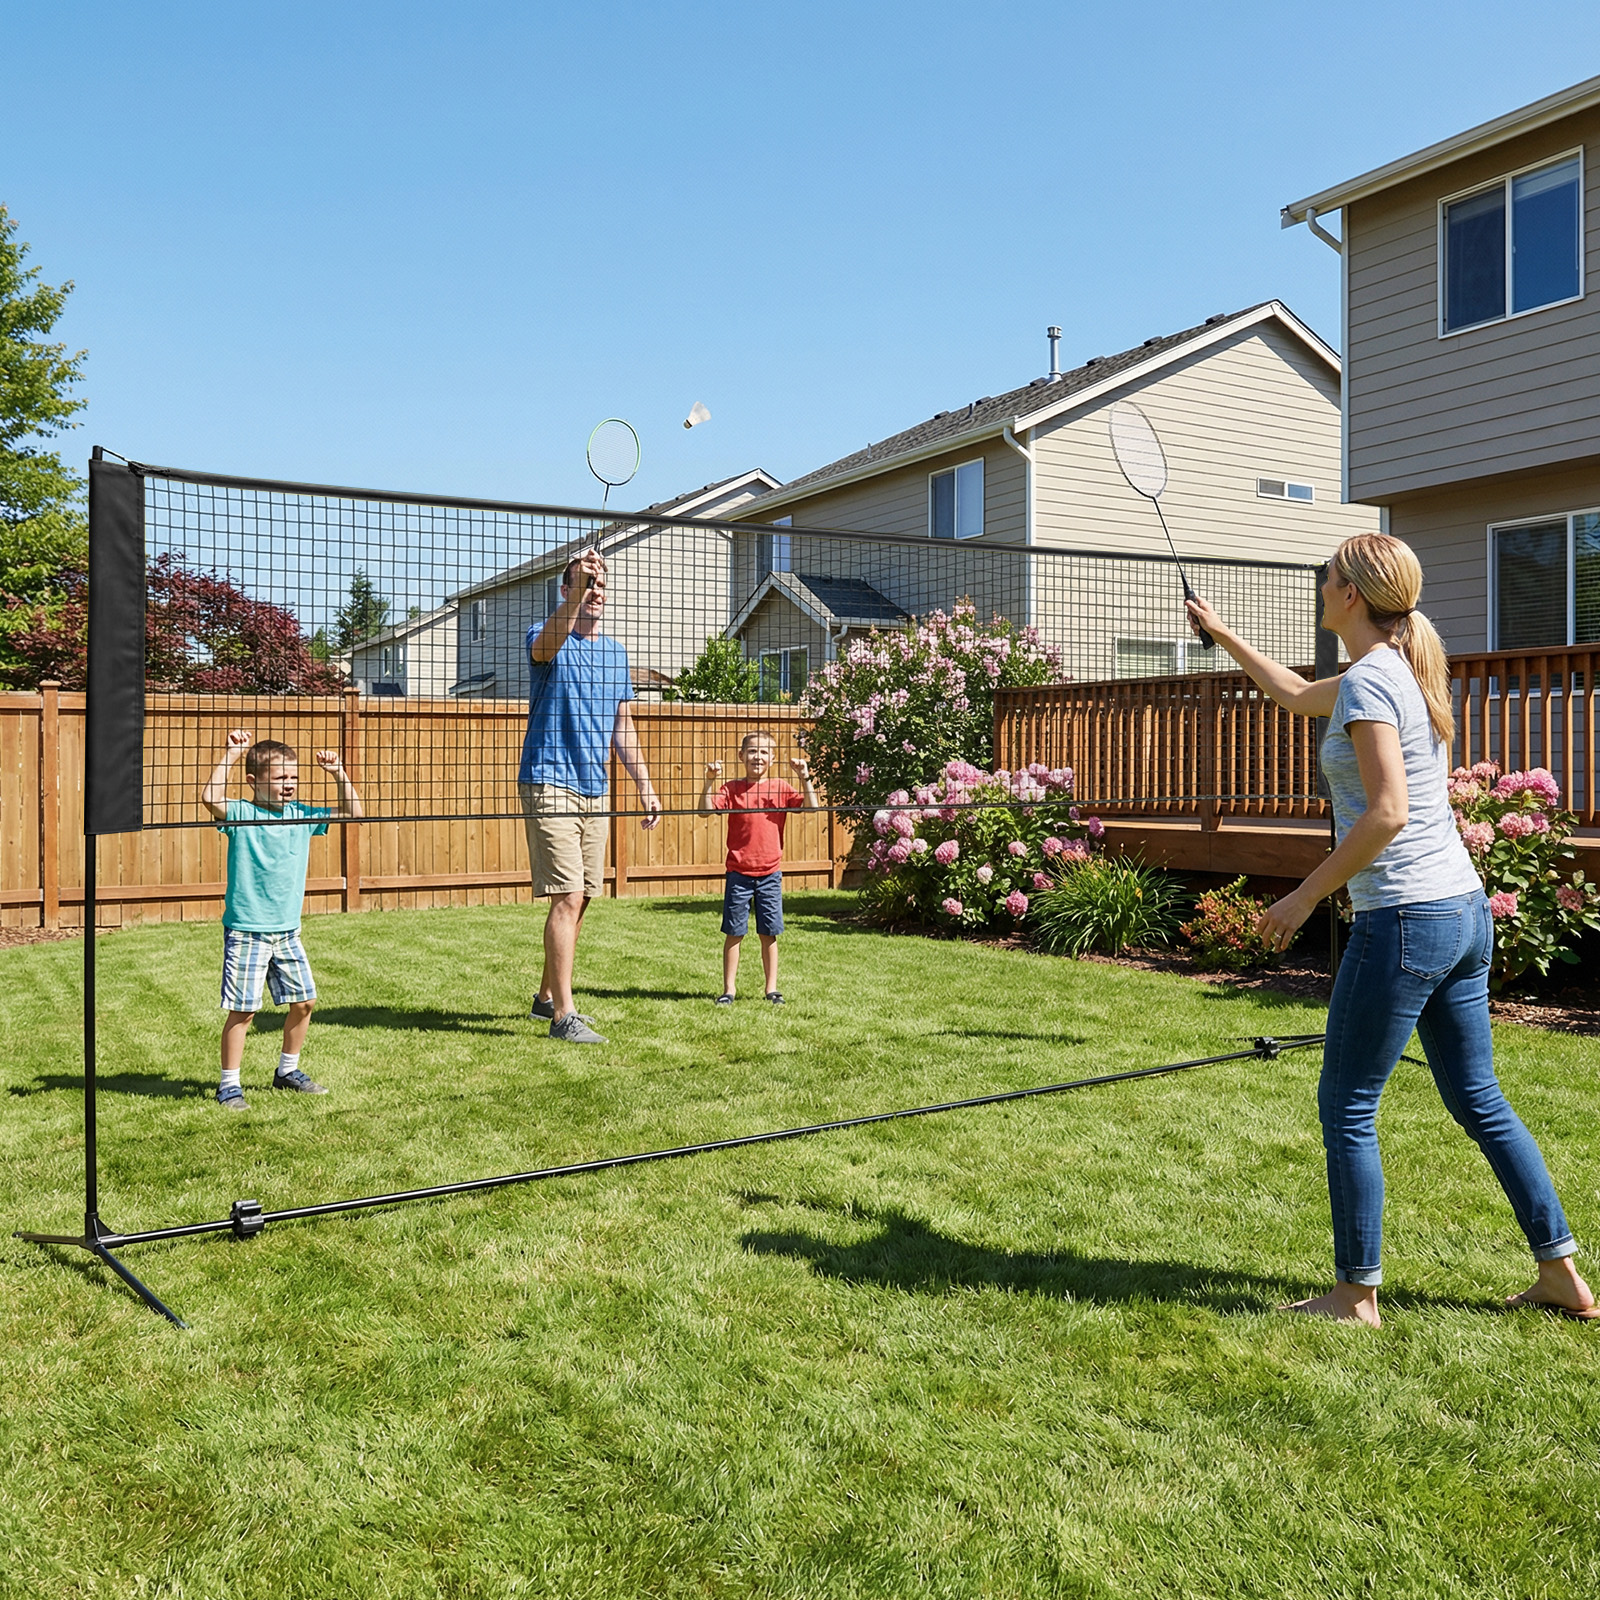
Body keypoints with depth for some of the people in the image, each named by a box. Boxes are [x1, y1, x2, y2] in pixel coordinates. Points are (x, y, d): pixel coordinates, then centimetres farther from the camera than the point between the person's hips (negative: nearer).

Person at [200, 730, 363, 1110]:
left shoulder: (301, 815, 6)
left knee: (304, 1001, 11)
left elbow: (352, 811, 11)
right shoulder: (240, 814, -9)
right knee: (242, 1010, -4)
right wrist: (231, 754, -27)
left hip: (287, 931, 6)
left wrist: (338, 773, -1)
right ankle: (229, 1085, 9)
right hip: (246, 932, -6)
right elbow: (210, 798, -30)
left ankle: (287, 1071, 29)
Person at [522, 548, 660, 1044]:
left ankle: (546, 996, 27)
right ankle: (563, 1016, -9)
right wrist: (577, 588, -48)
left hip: (594, 790, 7)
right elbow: (550, 641, -33)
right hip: (550, 784, -7)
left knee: (579, 900, 12)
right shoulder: (547, 638, -5)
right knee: (568, 897, -13)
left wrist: (644, 784, 15)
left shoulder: (616, 653, 14)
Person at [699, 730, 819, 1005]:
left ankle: (772, 989, 18)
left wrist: (805, 777, -16)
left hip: (770, 873, 1)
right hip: (739, 873, -1)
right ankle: (728, 990, 12)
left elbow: (812, 806, -6)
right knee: (734, 933, 4)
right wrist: (710, 781, -22)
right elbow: (706, 810, -12)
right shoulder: (732, 789, -1)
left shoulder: (780, 788, 2)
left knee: (769, 934, 8)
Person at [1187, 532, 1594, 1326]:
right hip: (1466, 911, 10)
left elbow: (1387, 813, -23)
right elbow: (1298, 696, 33)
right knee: (1479, 1100, 17)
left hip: (1406, 920, -10)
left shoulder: (1369, 680, -14)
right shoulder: (1404, 668, 15)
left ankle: (1357, 1295, 12)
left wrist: (1306, 895, -15)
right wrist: (1222, 634, 40)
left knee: (1347, 1106, 2)